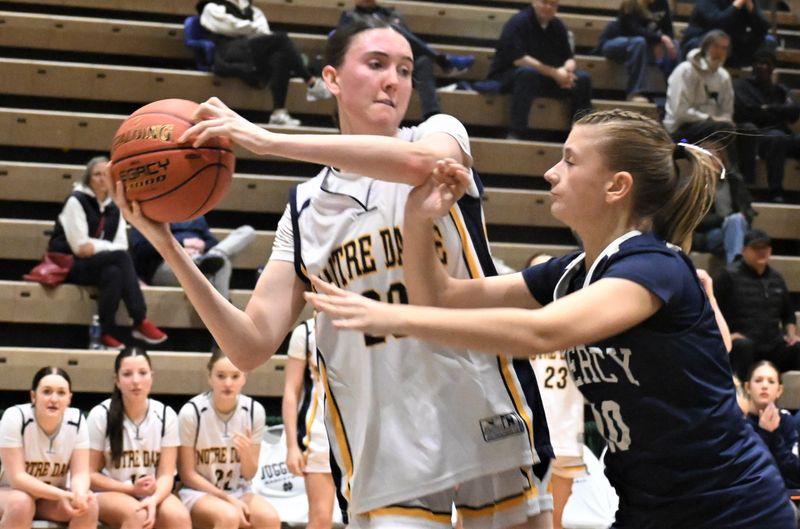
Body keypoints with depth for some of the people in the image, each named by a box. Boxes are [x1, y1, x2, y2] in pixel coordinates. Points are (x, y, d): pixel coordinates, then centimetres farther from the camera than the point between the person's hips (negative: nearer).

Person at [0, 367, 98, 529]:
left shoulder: (76, 421, -12)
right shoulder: (15, 418, -23)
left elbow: (80, 473, -13)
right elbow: (17, 478, -26)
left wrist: (79, 494, -38)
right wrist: (62, 495, -37)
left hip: (53, 498, 4)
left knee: (88, 504, -25)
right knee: (21, 503, -36)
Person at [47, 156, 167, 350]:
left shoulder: (114, 208, 10)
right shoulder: (76, 201, -9)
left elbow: (122, 245, 0)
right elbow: (80, 248, -16)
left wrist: (95, 247, -16)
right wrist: (110, 249, -12)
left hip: (98, 266, 5)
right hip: (68, 264, -5)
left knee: (113, 273, -32)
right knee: (120, 256, -29)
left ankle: (108, 333, -29)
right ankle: (140, 323, -30)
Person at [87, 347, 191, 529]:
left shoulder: (166, 415, -3)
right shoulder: (100, 415, -9)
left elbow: (166, 474, -6)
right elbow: (90, 474, -5)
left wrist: (154, 499, -28)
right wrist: (131, 488, -18)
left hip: (152, 493, 3)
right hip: (109, 493, -2)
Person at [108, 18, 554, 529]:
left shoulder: (440, 133, 4)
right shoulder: (305, 209, 10)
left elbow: (421, 163, -23)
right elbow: (251, 345, 2)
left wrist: (268, 140, -23)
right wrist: (169, 247, -8)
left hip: (489, 429, -1)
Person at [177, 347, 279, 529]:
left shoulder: (254, 411, -6)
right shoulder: (192, 412, -16)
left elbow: (249, 474, 0)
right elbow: (188, 474, -8)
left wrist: (246, 453, -22)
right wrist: (227, 499, -16)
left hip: (238, 492, 4)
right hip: (198, 492, -4)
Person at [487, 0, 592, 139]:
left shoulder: (557, 26, 6)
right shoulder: (518, 22, -13)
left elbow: (569, 59, 6)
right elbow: (518, 59, -23)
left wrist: (566, 71, -20)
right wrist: (554, 73, -24)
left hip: (547, 79, 6)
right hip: (508, 77, -6)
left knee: (583, 78, -11)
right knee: (528, 72, -38)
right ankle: (515, 134, -41)